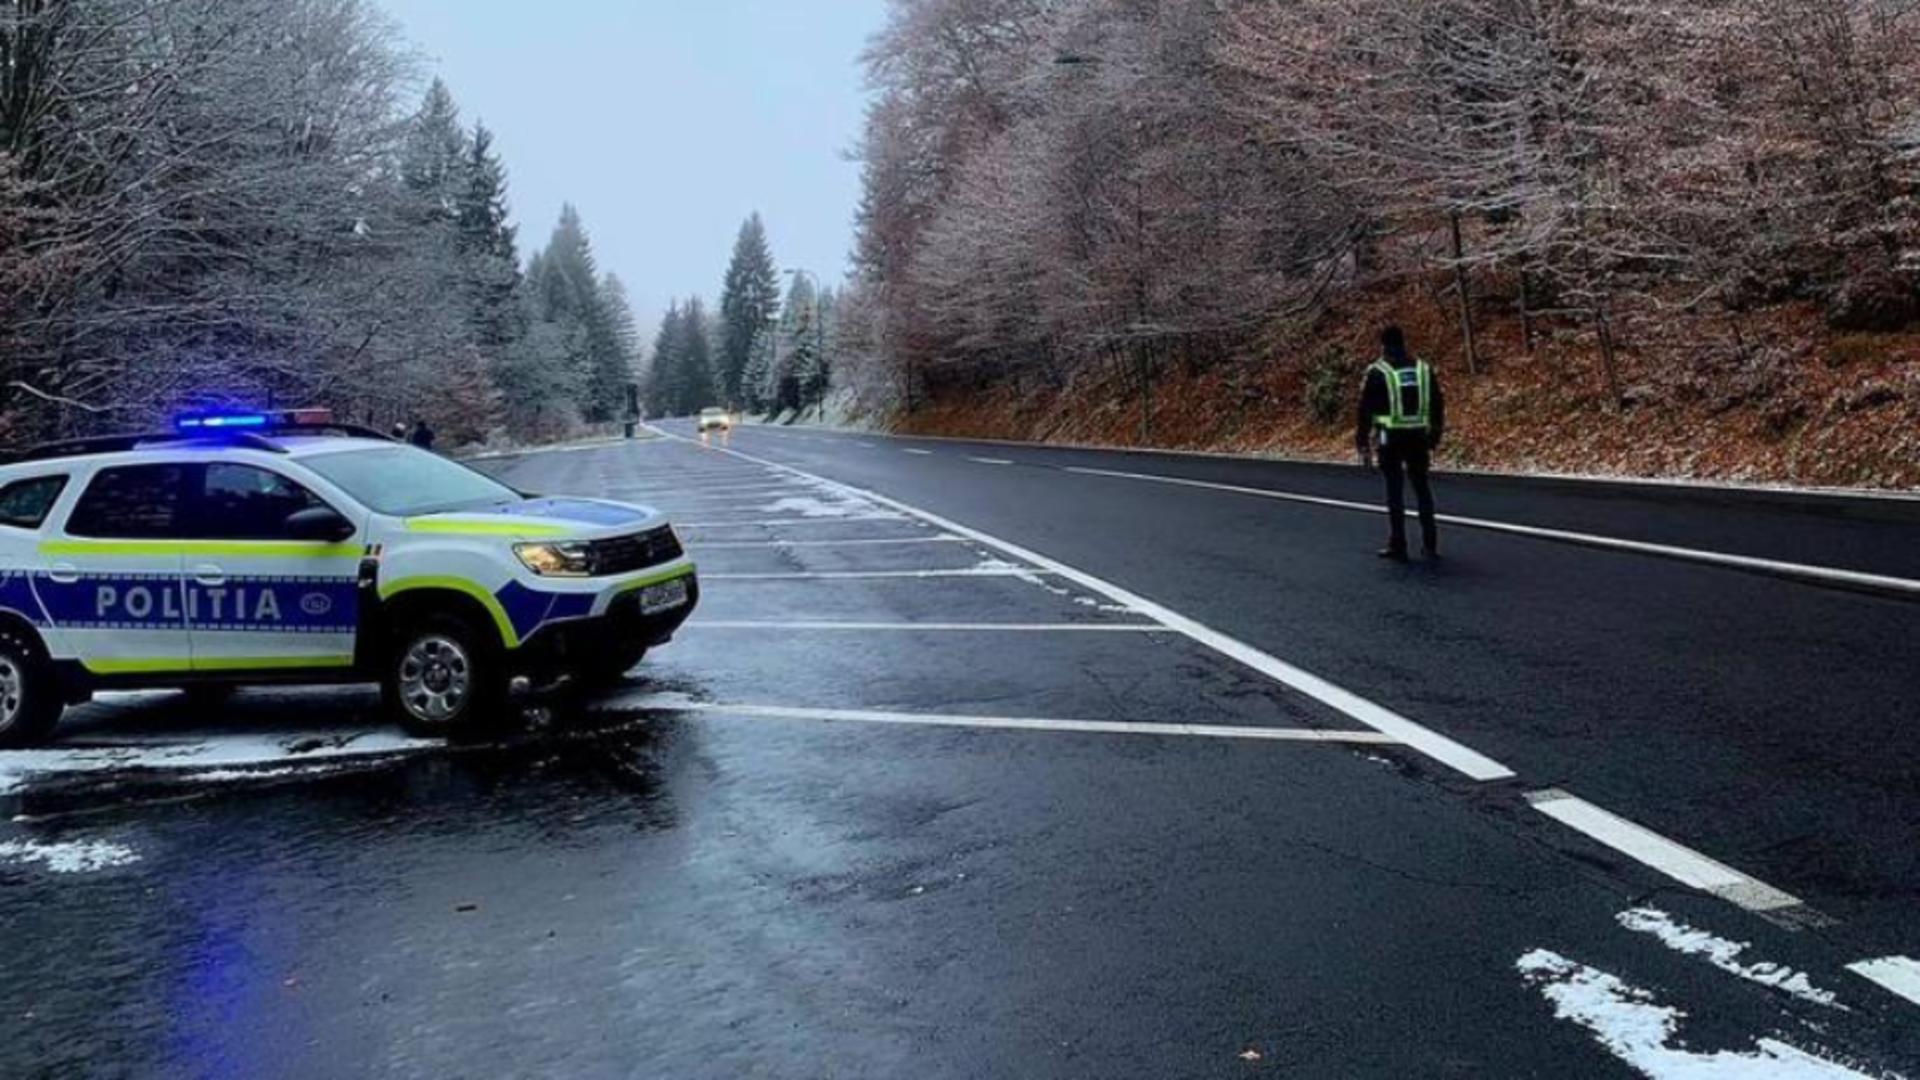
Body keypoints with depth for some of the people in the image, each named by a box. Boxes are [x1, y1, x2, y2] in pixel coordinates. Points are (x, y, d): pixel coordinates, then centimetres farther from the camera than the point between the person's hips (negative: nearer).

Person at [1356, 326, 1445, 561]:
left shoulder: (1378, 372, -4)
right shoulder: (1424, 369, 9)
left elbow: (1365, 410, -4)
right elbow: (1438, 406, 12)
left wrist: (1364, 445, 2)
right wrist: (1434, 440, 18)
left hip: (1391, 438, -4)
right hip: (1419, 437, 4)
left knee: (1395, 491, 1)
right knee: (1422, 488, 12)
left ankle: (1398, 546, 2)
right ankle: (1431, 544, 14)